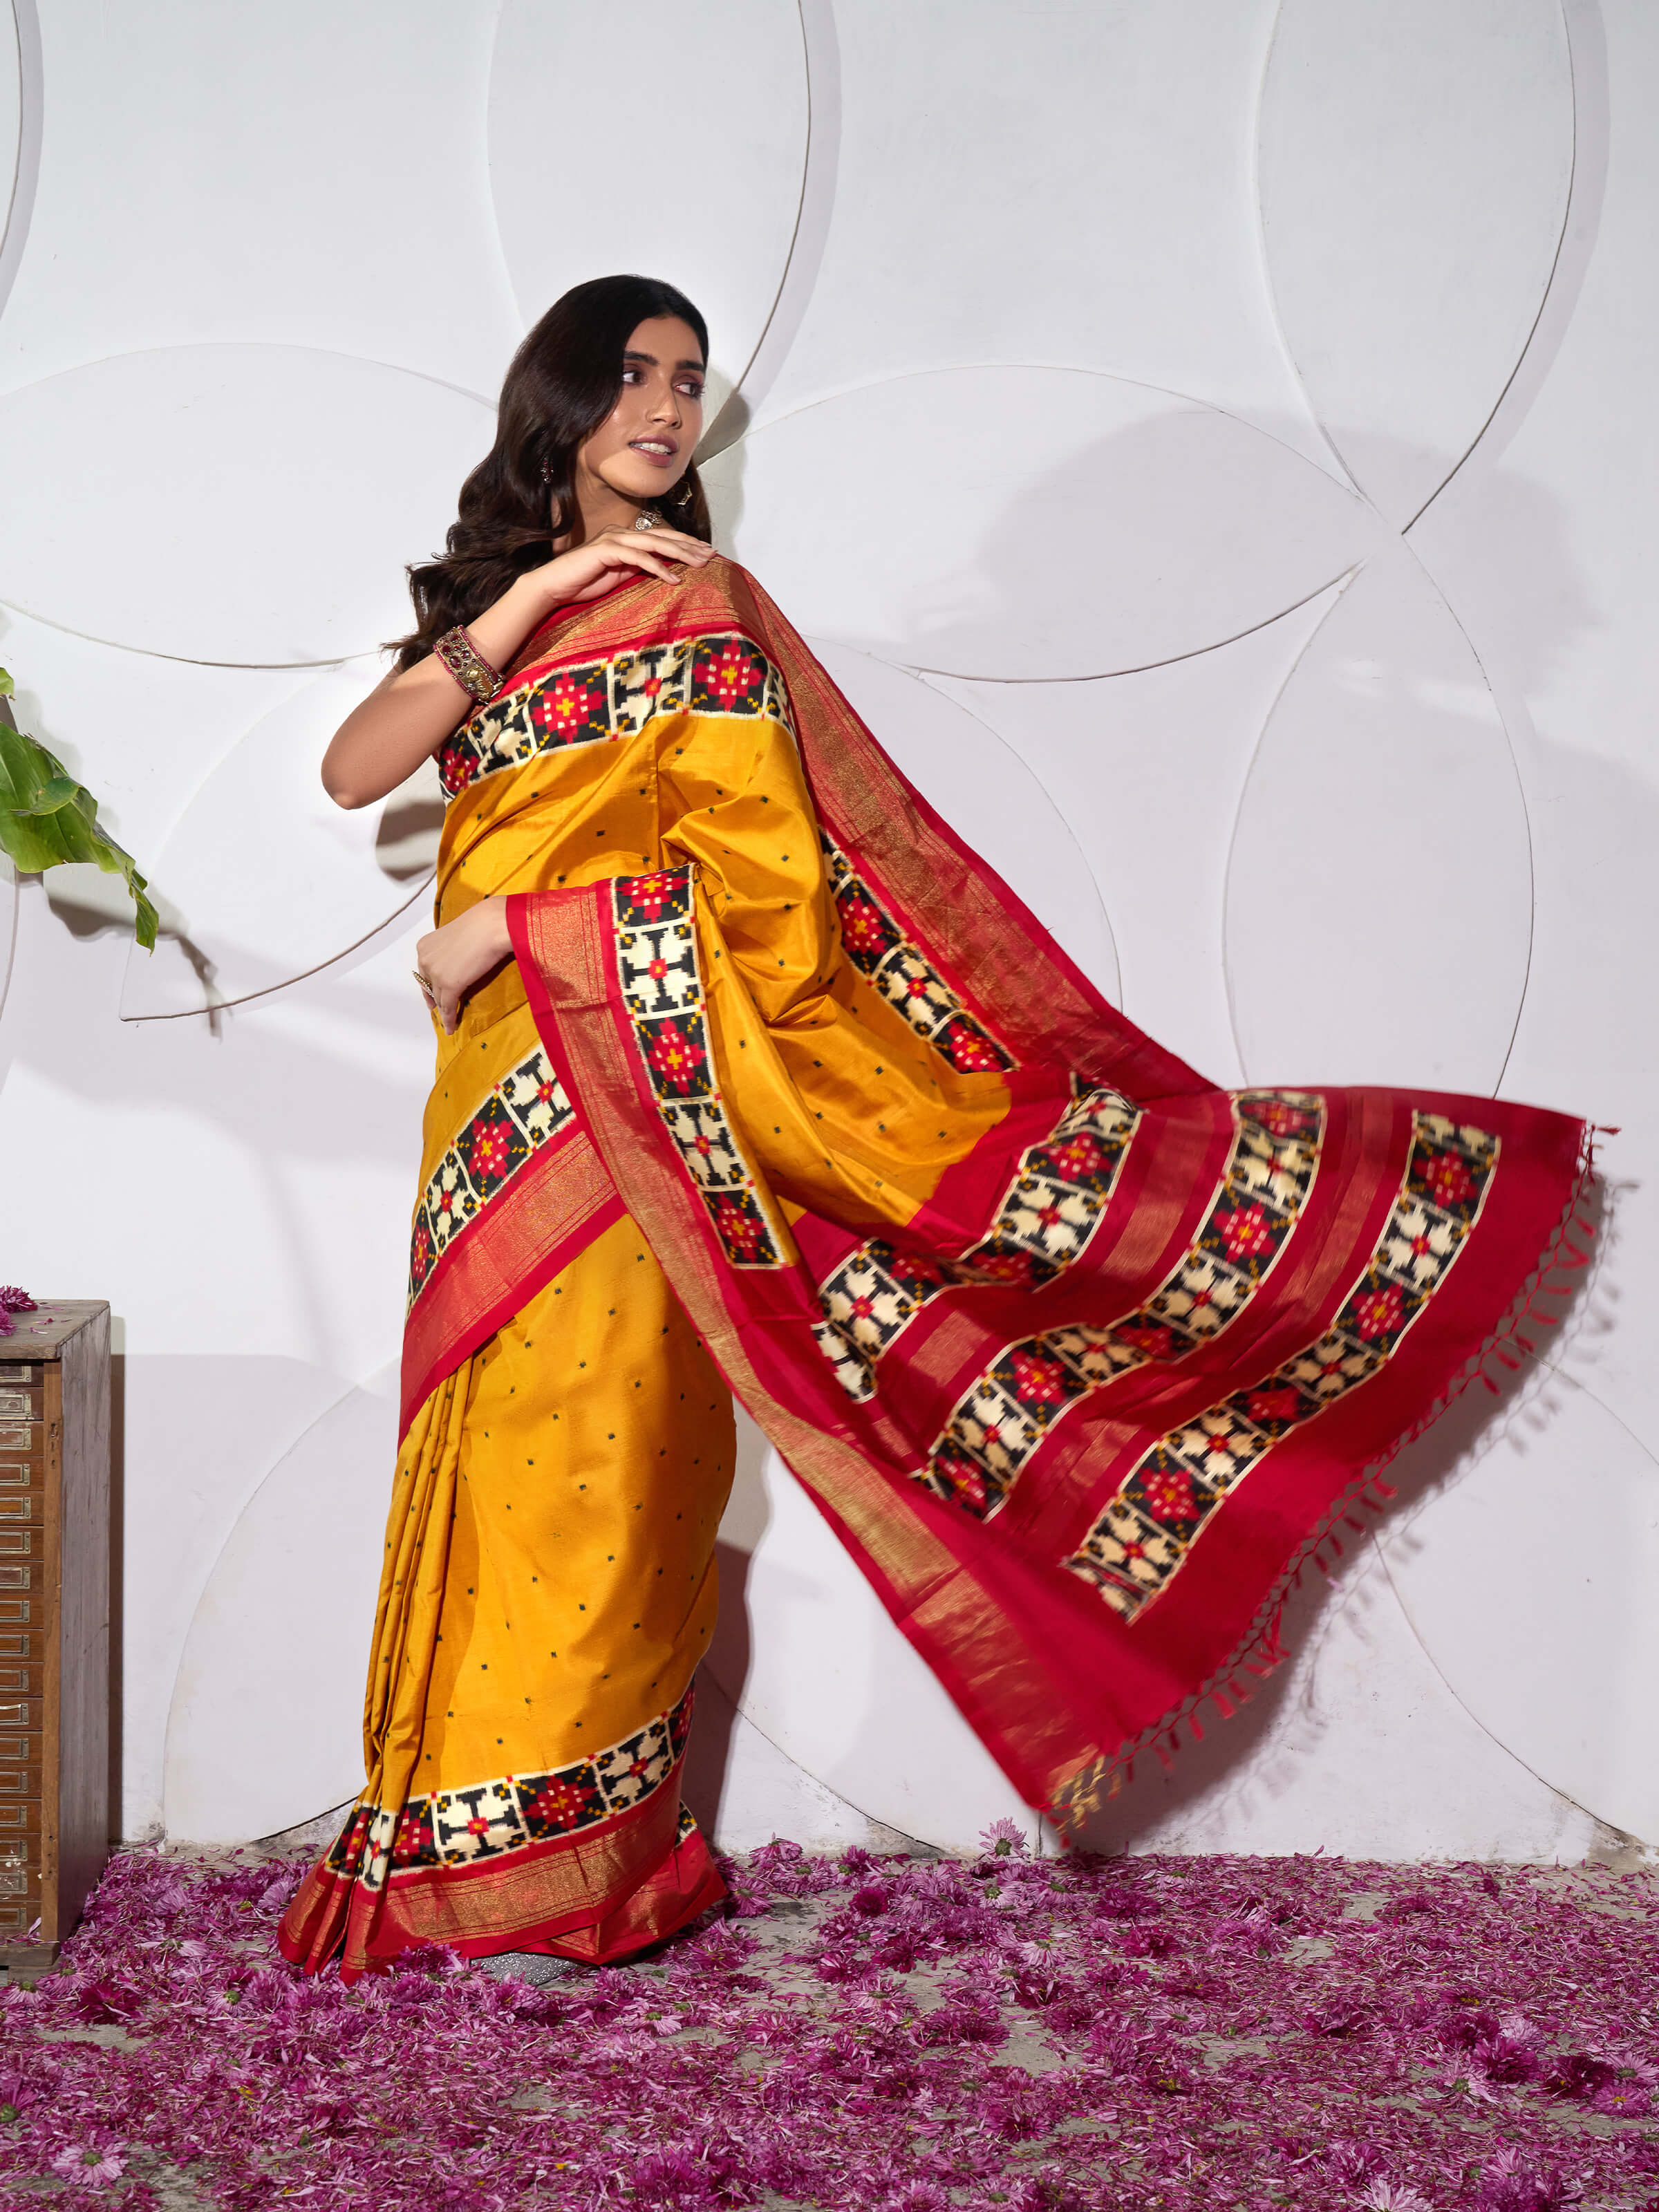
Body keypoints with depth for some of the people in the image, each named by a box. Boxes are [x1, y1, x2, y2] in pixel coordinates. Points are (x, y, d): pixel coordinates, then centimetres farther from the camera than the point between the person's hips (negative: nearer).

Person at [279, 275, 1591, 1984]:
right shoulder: (486, 592, 16)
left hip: (616, 1069, -6)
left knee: (573, 1440, -3)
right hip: (502, 1088, 6)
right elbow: (352, 770, 0)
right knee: (510, 1444, 9)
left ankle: (559, 1858, 8)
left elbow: (753, 880, -13)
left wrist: (505, 925, -14)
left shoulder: (697, 603, -2)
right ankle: (494, 1847, 19)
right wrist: (522, 600, -11)